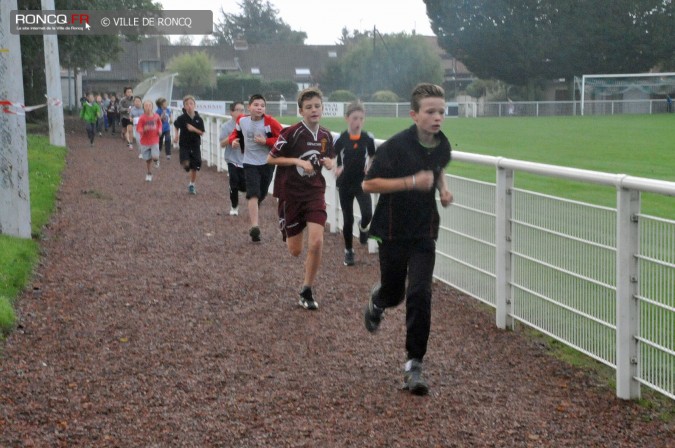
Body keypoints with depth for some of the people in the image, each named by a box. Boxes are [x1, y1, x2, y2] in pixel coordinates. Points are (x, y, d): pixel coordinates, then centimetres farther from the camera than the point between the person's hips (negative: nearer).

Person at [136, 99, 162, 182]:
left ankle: (156, 161, 21)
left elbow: (160, 124, 15)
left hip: (154, 141, 0)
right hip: (145, 142, 0)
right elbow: (138, 128, -10)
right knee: (148, 159, 9)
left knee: (155, 157, -17)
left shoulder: (156, 116, -5)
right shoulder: (142, 118, -12)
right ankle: (149, 174, 29)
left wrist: (160, 130, -2)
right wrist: (143, 130, -31)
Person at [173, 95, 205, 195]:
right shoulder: (182, 118, -9)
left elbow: (202, 133, -2)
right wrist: (176, 135, -1)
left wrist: (194, 129, -19)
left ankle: (192, 185, 24)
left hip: (195, 145, 2)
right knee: (186, 164, -19)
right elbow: (176, 126, 12)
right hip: (184, 145, -2)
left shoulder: (198, 119, -6)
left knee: (194, 167, 6)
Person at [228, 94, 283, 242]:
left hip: (267, 163, 0)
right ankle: (255, 226, -23)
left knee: (261, 195, 13)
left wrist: (266, 141, -22)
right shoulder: (242, 120, -2)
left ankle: (253, 215, 41)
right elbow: (236, 133, 18)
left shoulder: (270, 122, -13)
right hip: (250, 163, 0)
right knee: (253, 194, -16)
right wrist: (233, 140, -3)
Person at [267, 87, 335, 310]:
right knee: (295, 251, 5)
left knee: (316, 242, -16)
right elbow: (270, 158, -8)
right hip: (290, 194, -3)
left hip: (315, 193, 3)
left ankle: (307, 291, 2)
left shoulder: (326, 136, 2)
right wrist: (298, 161, -18)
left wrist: (328, 163, -3)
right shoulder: (291, 133, -13)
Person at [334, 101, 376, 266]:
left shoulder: (368, 138, -6)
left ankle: (363, 227, 19)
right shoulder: (340, 139, -9)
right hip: (345, 184, 0)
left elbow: (373, 157, 9)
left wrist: (370, 167, -9)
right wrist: (335, 169, -17)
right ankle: (348, 251, 24)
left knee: (367, 214, -17)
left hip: (362, 183, 0)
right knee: (348, 219, 7)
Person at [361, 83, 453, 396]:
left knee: (420, 294, -10)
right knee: (393, 294, 12)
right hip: (393, 232, -3)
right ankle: (377, 301, 52)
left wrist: (443, 188, 3)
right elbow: (369, 184, -20)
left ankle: (414, 365, -1)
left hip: (425, 232, 3)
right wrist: (412, 181, -28)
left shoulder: (443, 145, -1)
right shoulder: (396, 145, -19)